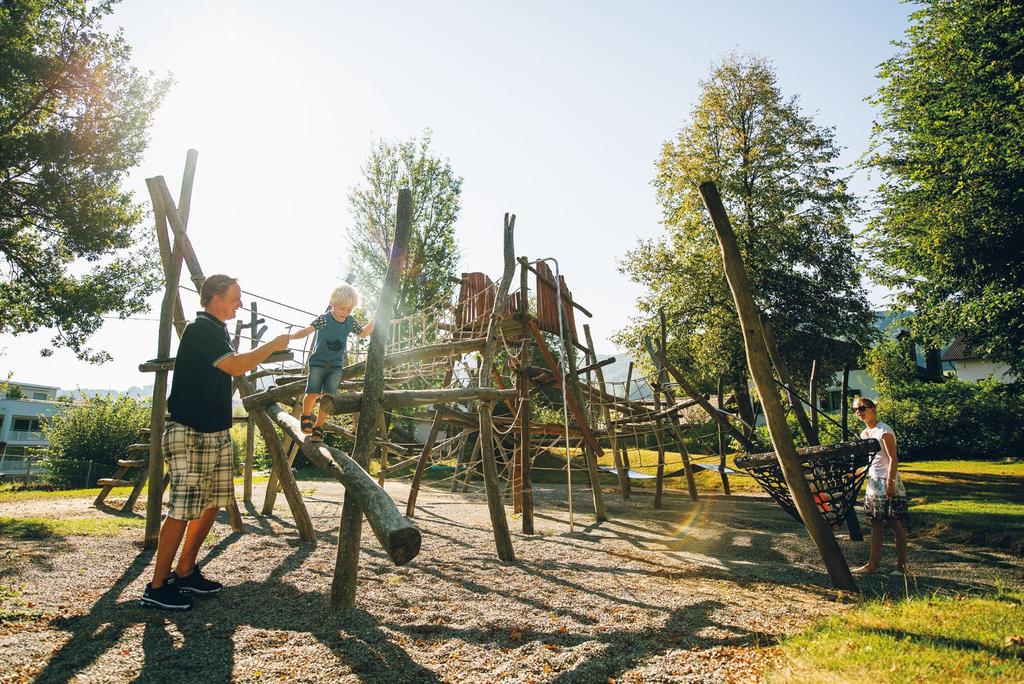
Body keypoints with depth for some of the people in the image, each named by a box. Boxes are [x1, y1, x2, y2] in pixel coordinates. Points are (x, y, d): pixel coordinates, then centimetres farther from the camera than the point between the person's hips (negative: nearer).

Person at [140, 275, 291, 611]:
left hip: (215, 431, 10)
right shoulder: (201, 328, -14)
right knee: (183, 509, -8)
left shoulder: (216, 330, 17)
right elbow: (235, 367, -24)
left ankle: (185, 573, 22)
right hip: (190, 433, -10)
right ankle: (157, 588, 1)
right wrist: (272, 346, -15)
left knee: (212, 503, 11)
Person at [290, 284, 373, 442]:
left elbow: (363, 333, 20)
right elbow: (307, 330, -22)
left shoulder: (351, 322, 3)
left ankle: (318, 427, 10)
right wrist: (290, 336, -39)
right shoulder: (324, 319, -11)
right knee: (312, 394, -14)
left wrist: (374, 320, 6)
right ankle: (306, 416, 19)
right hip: (318, 362, -3)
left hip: (336, 366, 3)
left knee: (327, 397, -7)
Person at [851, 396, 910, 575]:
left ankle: (902, 565, 6)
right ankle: (873, 563, 18)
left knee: (896, 524, -1)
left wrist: (890, 483, -23)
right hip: (872, 481, 9)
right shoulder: (864, 433, 12)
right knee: (875, 523, 12)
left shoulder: (884, 431, -13)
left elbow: (893, 459, -17)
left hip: (887, 481, -9)